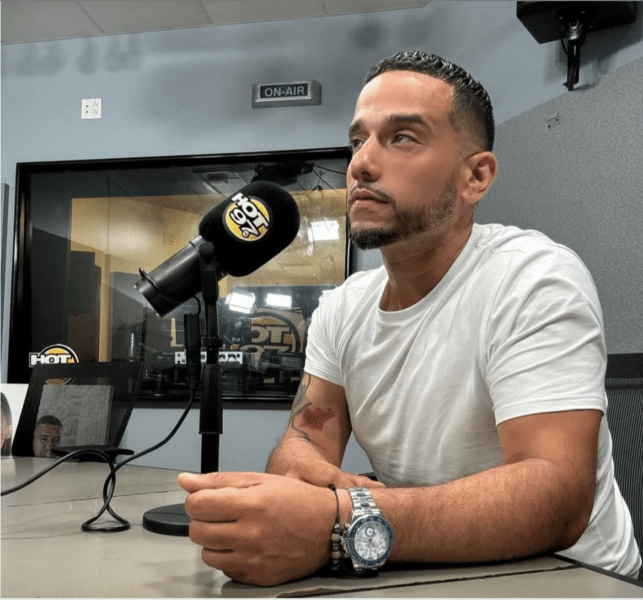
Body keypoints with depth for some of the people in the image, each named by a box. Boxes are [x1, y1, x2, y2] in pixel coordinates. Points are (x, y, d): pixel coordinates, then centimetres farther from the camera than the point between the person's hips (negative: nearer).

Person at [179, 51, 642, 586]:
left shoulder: (536, 281, -17)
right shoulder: (342, 309, 3)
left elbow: (558, 496, -27)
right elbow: (303, 445, -3)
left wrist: (338, 523, -39)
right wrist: (330, 486, -26)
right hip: (427, 581, 6)